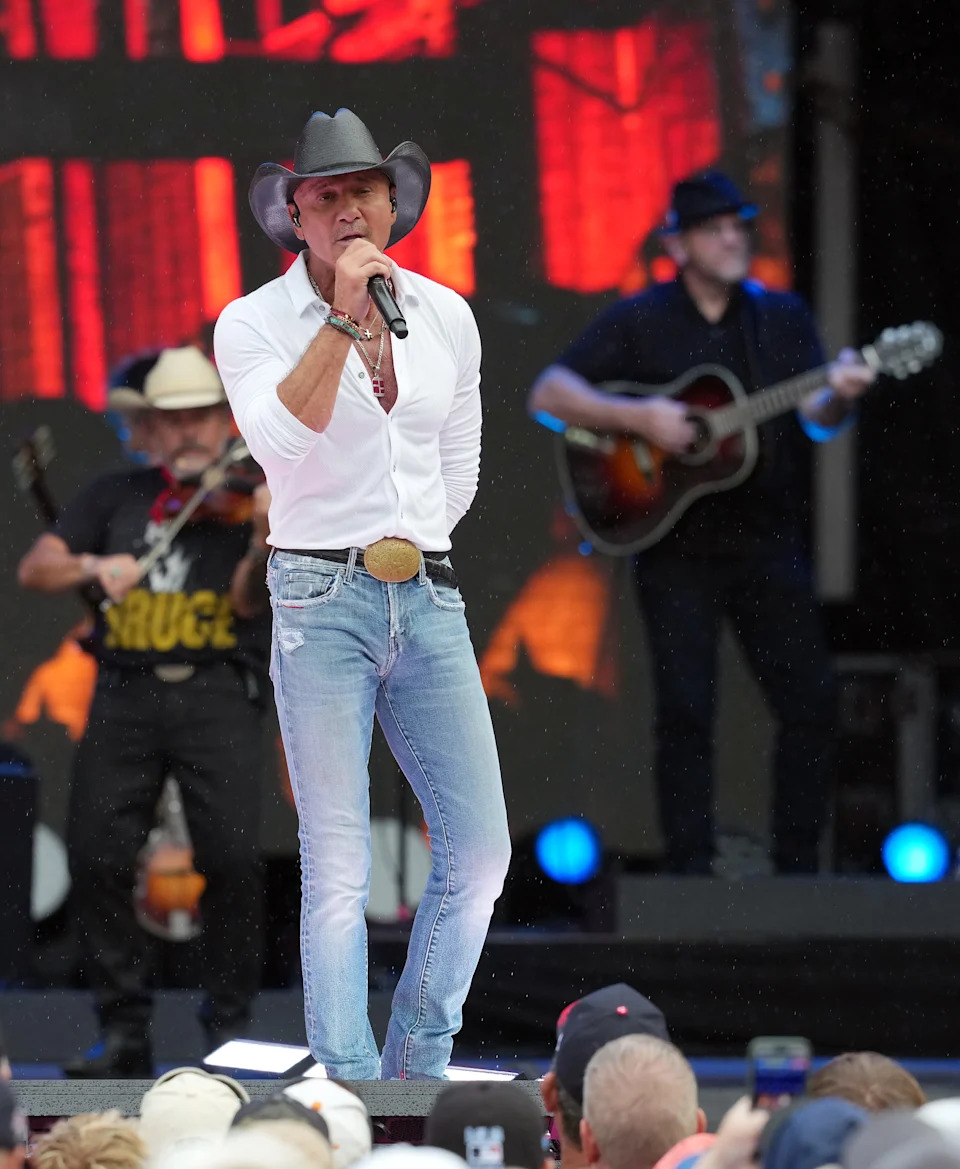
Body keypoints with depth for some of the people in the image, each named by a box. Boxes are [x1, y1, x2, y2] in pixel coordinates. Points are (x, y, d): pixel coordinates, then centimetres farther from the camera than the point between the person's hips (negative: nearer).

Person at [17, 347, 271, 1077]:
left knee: (232, 853, -16)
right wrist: (93, 566, -10)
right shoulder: (118, 497, 16)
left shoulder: (248, 497, 8)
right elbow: (34, 570, 11)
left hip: (216, 693, -2)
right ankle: (125, 1030, 1)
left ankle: (231, 1024, -2)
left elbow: (247, 604, -6)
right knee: (97, 854, -9)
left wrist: (262, 554, -27)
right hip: (126, 691, 2)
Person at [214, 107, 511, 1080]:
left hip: (428, 599, 4)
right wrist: (343, 315, -22)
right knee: (338, 868, -7)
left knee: (479, 850, 0)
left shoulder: (447, 317, 10)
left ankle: (418, 1067, 14)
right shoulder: (253, 323, -3)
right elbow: (281, 442, -21)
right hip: (320, 603, -4)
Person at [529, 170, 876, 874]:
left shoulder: (783, 317, 9)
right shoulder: (640, 322, 1)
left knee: (811, 698, -2)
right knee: (686, 706, -8)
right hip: (674, 543, -3)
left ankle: (798, 866, 8)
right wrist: (638, 418, -17)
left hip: (768, 539, 3)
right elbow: (548, 395, -4)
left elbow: (817, 419, 0)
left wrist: (839, 396, -24)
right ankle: (691, 875, -4)